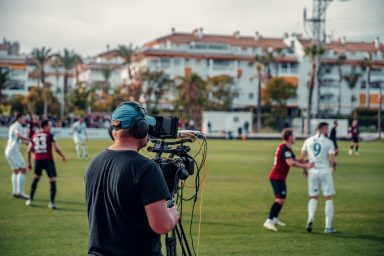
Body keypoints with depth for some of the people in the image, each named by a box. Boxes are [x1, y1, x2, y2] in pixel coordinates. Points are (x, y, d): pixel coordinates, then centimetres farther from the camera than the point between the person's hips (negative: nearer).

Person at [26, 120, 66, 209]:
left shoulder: (34, 136, 11)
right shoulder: (49, 135, -4)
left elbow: (29, 150, 13)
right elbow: (56, 148, -11)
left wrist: (29, 162, 23)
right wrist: (63, 156, 5)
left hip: (37, 160, 5)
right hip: (48, 160, -5)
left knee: (36, 178, 26)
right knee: (52, 180, 0)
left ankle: (30, 200, 27)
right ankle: (51, 203, -8)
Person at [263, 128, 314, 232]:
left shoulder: (286, 148, 15)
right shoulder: (284, 148, -19)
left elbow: (294, 160, 17)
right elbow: (291, 163, -31)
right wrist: (305, 165, -27)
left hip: (279, 178, 11)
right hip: (277, 178, -11)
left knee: (282, 199, 21)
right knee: (280, 199, -16)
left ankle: (275, 219, 32)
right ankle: (269, 221, -20)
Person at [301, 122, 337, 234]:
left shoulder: (308, 141, 3)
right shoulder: (328, 142, -8)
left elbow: (302, 157, 6)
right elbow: (332, 159, -13)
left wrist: (304, 169, 20)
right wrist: (333, 167, 8)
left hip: (312, 172, 3)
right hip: (325, 171, -3)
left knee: (313, 197, 16)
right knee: (328, 198, 7)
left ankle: (310, 218, -10)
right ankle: (328, 227, 6)